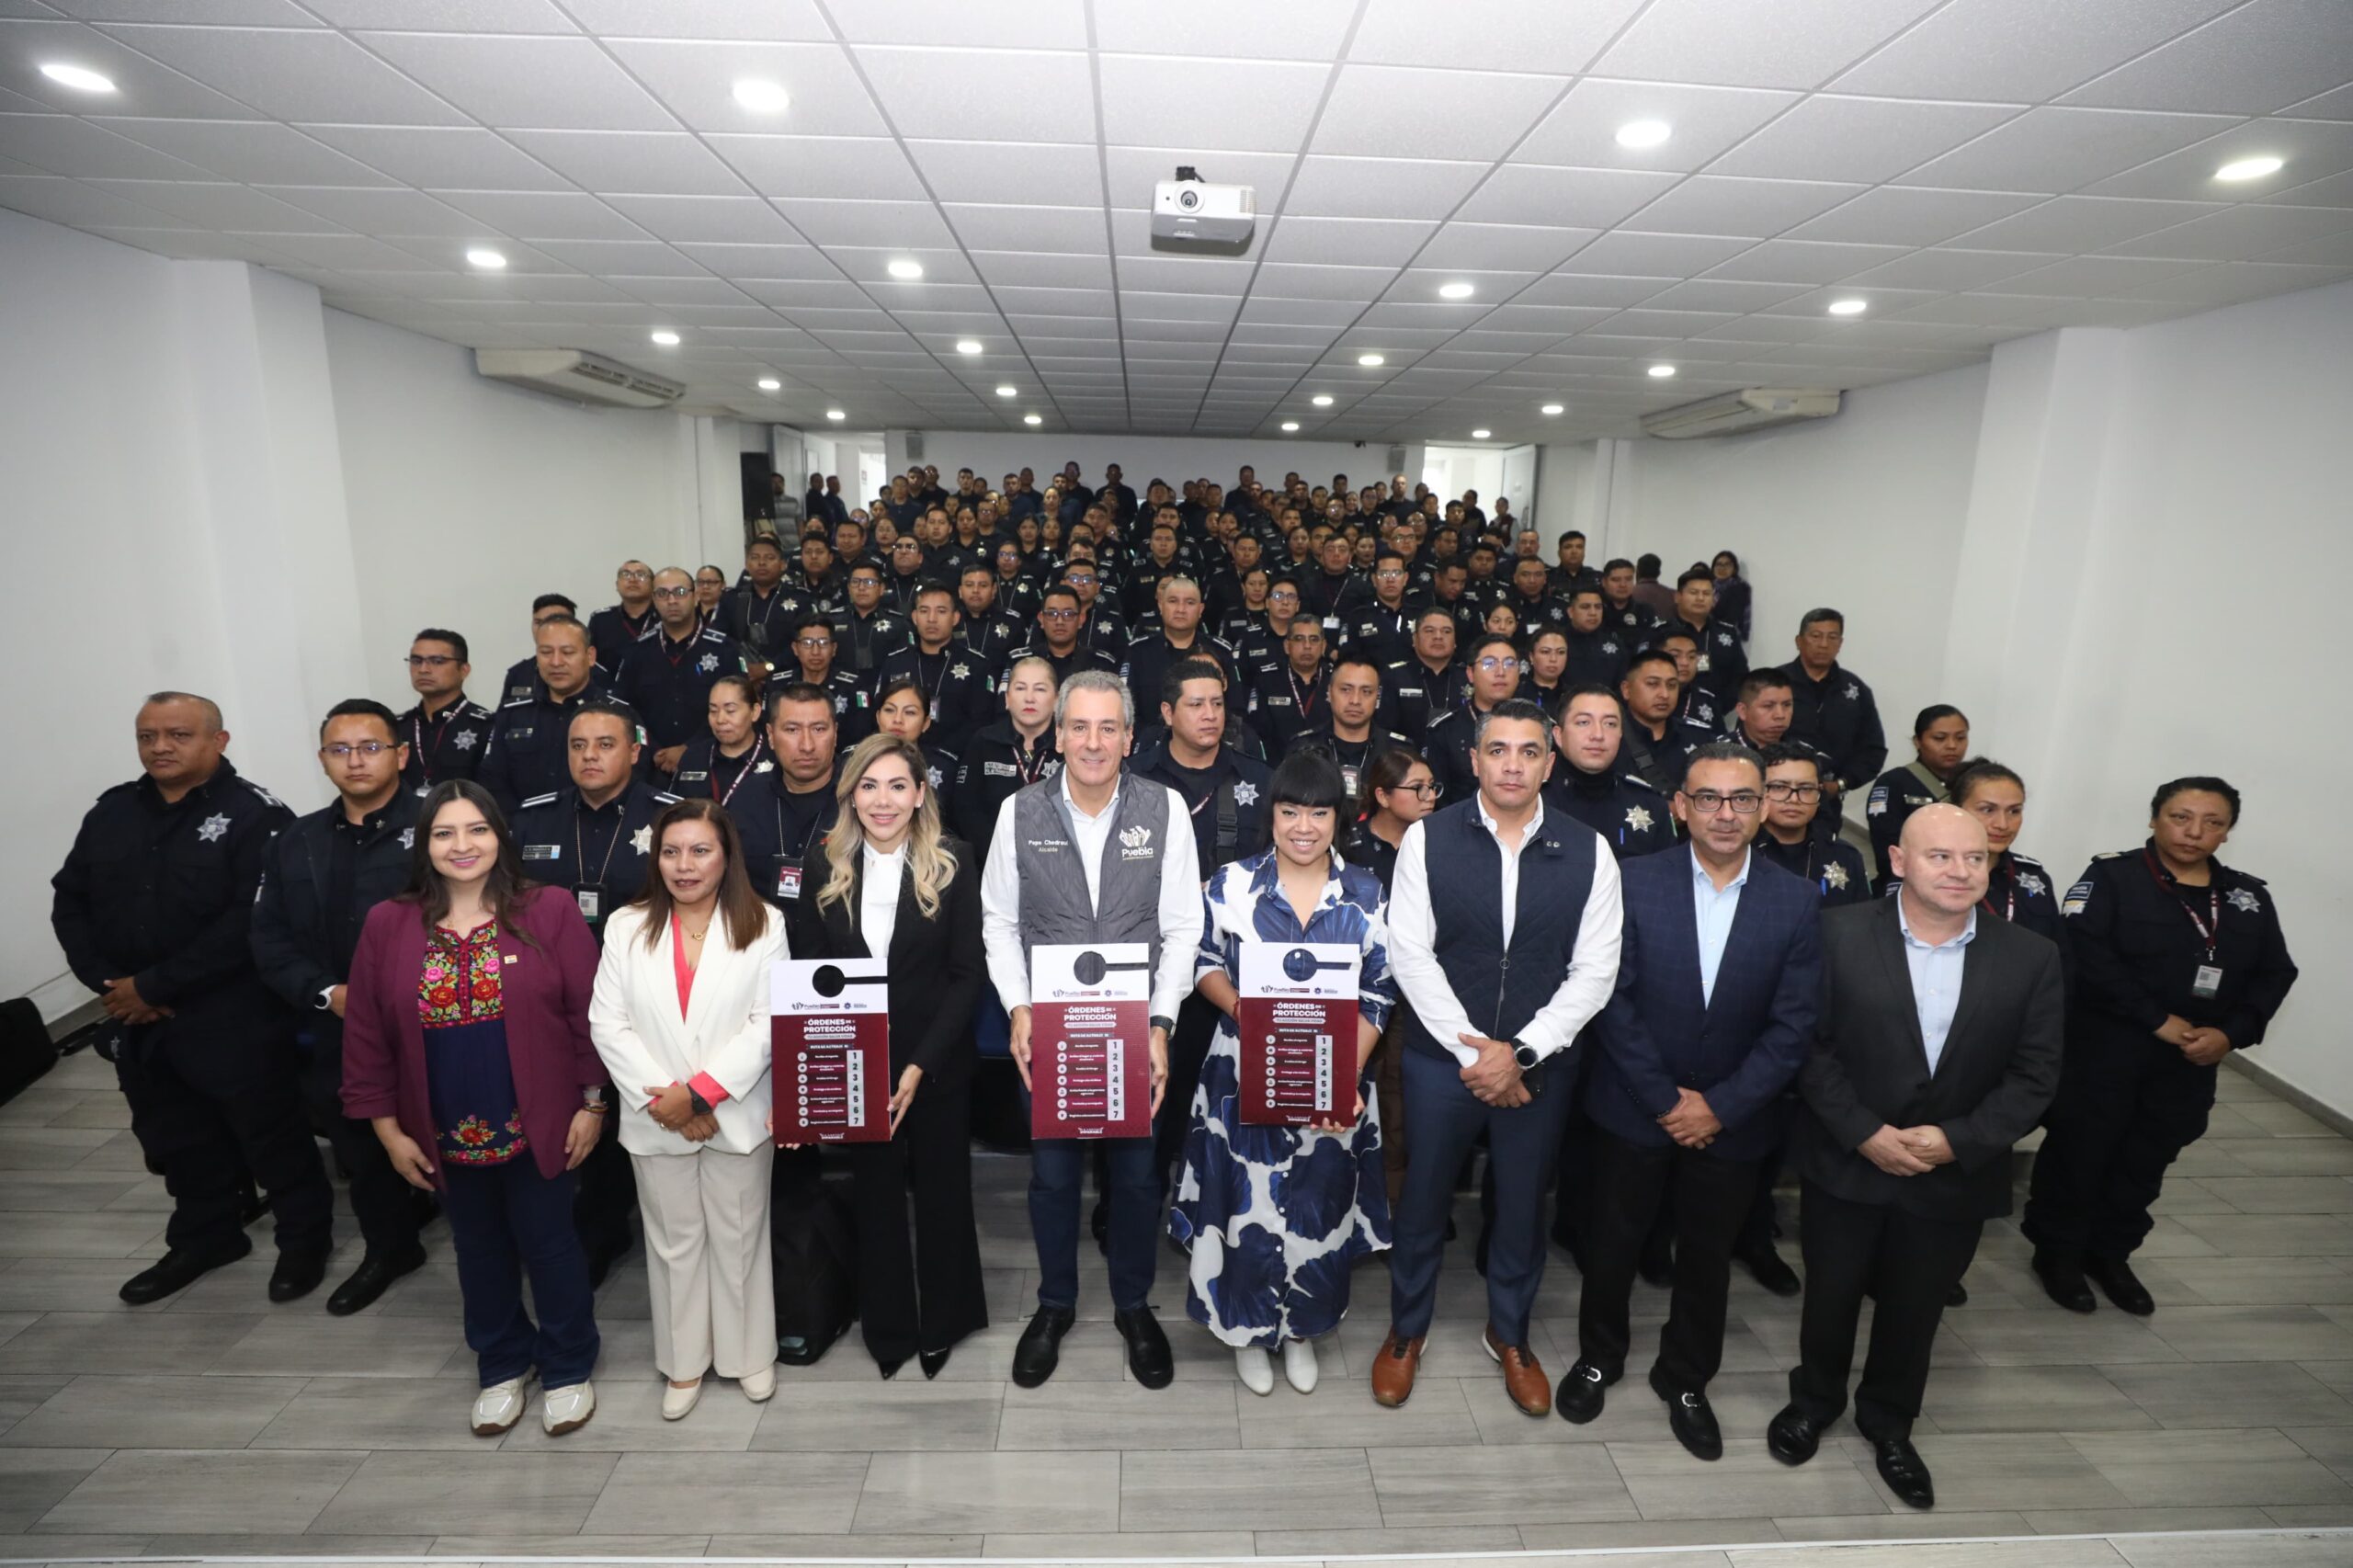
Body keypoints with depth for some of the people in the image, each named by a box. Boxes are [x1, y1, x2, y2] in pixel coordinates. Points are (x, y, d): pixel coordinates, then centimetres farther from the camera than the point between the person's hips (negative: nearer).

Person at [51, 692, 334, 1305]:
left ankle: (304, 1236, 25)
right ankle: (204, 1236, 41)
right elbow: (69, 901, 10)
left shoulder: (254, 815, -14)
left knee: (270, 1134, 6)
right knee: (177, 1139, 21)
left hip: (233, 1022, -6)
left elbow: (249, 923, -21)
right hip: (135, 1021, 7)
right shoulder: (112, 812, 8)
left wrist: (155, 986, -18)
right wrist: (108, 982, -5)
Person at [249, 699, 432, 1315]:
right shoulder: (294, 843, 9)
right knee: (361, 1152, 21)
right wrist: (327, 993, -9)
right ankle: (389, 1248, 42)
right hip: (336, 1038, 6)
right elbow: (271, 940, 7)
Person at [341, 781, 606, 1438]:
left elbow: (588, 1013, -9)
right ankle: (502, 1366, 42)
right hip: (447, 1135, 3)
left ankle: (568, 1368, 33)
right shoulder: (388, 925, -3)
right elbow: (366, 1034, 2)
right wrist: (387, 1128, 2)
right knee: (480, 1253, 20)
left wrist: (592, 1102, -9)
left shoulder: (549, 911, -11)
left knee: (549, 1245, 11)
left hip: (536, 1128, -3)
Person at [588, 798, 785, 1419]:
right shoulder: (627, 927, 1)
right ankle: (685, 1364, 32)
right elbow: (607, 1024, -3)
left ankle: (750, 1353, 31)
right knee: (674, 1241, 14)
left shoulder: (763, 925, -5)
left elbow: (769, 1023, -10)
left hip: (737, 1116, -1)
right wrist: (663, 1097, -12)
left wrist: (699, 1091, -16)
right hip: (655, 1121, 2)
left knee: (739, 1237, 11)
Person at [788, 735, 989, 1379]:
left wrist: (921, 1065, -16)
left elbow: (967, 973, -9)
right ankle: (887, 1325, 38)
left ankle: (943, 1323, 38)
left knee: (942, 1192, 14)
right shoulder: (826, 868, -2)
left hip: (937, 1065, -1)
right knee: (874, 1194, 16)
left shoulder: (953, 864, -9)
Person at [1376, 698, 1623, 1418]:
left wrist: (1521, 1053, -14)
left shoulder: (1587, 853, -4)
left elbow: (1593, 972, -5)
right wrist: (1474, 1048, -14)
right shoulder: (1428, 839, -8)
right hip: (1442, 1056, -1)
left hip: (1540, 1065, 1)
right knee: (1424, 1199, 14)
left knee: (1523, 1204, 18)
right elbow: (1410, 955, -10)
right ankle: (1407, 1329, 38)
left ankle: (1509, 1333, 43)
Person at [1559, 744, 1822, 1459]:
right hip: (1635, 1108, -1)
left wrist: (1719, 1106, -14)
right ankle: (1598, 1356, 41)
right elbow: (1614, 1002, -11)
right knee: (1612, 1243, 15)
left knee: (1707, 1257, 18)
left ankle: (1686, 1379, 42)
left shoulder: (1796, 902, -7)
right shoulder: (1635, 882, -11)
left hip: (1732, 1121, 1)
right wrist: (1665, 1100, -13)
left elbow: (1793, 1026, -8)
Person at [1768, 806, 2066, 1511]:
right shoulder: (1840, 934, -13)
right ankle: (1814, 1400, 44)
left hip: (1956, 1175, 2)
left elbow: (2034, 1074, -5)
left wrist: (1959, 1140, -16)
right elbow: (1810, 1044, -11)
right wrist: (1865, 1133, -18)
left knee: (1915, 1309, 19)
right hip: (1844, 1163, -2)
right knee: (1830, 1294, 16)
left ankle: (1889, 1423, 45)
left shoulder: (2031, 958, -6)